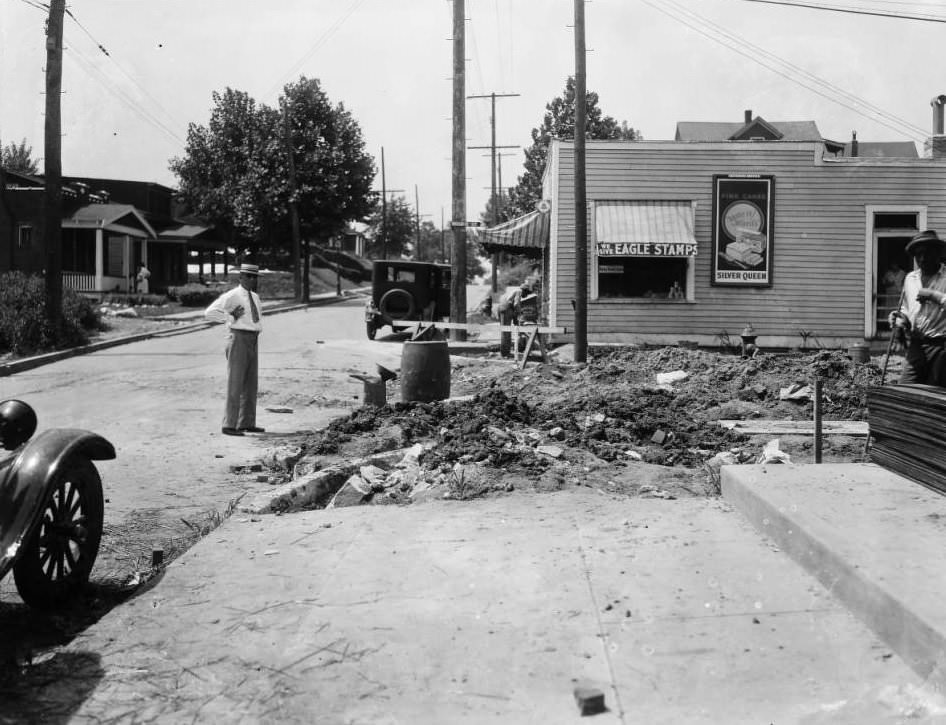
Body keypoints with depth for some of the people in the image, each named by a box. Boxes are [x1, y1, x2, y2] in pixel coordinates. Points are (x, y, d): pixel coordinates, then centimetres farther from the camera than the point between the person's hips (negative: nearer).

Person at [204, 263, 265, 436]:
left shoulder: (255, 297, 16)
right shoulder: (231, 296, -8)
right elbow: (209, 313, -14)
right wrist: (230, 317, -15)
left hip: (253, 342, 8)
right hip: (238, 339, -8)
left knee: (251, 384, 9)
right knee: (235, 383, -7)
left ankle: (247, 423, 16)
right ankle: (229, 425, -4)